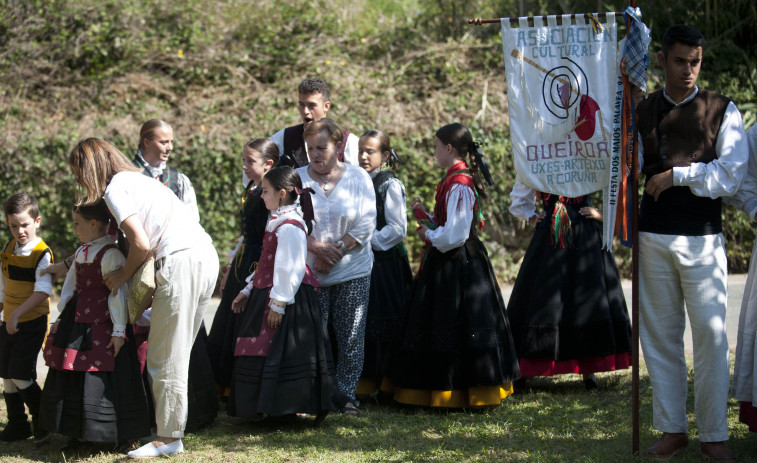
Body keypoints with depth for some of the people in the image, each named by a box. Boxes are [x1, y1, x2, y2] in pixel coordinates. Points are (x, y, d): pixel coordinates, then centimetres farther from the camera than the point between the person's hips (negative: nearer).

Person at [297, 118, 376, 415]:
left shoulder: (359, 177, 2)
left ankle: (347, 394, 11)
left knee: (351, 337, 0)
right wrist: (317, 248, -16)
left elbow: (367, 223, -3)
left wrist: (337, 251, -12)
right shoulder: (297, 178, 3)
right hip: (310, 273, 0)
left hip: (353, 271, 0)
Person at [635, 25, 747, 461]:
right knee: (660, 334, 6)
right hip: (654, 237, 3)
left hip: (702, 238, -3)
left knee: (711, 333, -4)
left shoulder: (722, 110, 2)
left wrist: (676, 175, -12)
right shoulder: (643, 112, 10)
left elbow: (731, 174, -6)